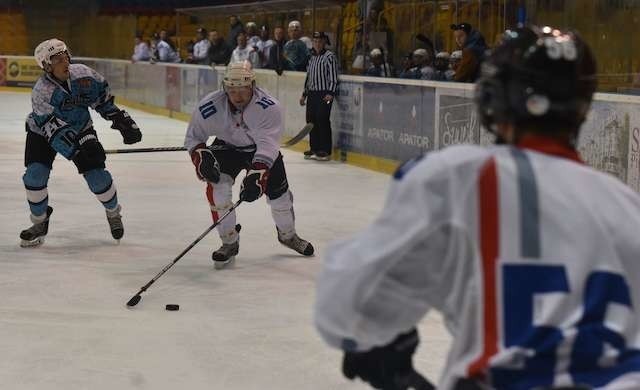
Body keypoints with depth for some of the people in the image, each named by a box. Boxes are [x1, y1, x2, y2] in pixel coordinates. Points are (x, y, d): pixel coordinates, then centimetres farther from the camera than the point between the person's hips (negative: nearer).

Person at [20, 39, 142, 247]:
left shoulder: (83, 74, -21)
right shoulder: (41, 91, -31)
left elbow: (102, 96, 0)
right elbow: (55, 130, -34)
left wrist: (122, 120, -2)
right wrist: (78, 151, -45)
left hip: (81, 129, 2)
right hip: (42, 133, -2)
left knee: (96, 174, -7)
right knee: (35, 174, -17)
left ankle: (114, 212, 22)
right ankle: (40, 223, 5)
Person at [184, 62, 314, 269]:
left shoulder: (269, 107, -35)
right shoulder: (209, 106, -29)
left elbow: (267, 145, -42)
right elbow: (193, 137, -13)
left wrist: (256, 174, -55)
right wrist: (202, 158, -32)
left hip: (261, 149, 0)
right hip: (226, 147, 0)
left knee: (278, 191, 3)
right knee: (217, 185, -22)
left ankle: (287, 235, 37)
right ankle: (229, 243, -5)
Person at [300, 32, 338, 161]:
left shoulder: (329, 56, -6)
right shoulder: (312, 57, 18)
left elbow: (333, 77, -11)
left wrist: (331, 93, -20)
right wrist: (304, 94, 23)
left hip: (324, 94, -8)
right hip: (312, 93, 8)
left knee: (322, 120, -11)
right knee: (311, 120, 6)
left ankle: (325, 151, -9)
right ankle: (314, 148, 15)